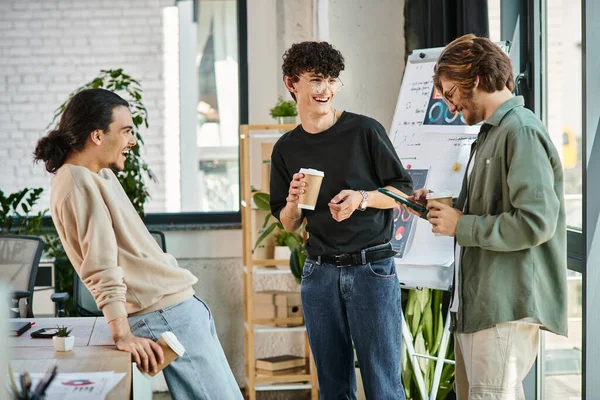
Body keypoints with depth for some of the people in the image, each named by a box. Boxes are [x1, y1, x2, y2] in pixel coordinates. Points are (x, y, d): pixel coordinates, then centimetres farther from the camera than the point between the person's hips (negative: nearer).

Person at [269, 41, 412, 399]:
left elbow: (404, 191, 1)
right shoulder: (286, 149, 7)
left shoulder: (365, 131, -4)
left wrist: (362, 198, -16)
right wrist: (293, 203, -8)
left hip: (372, 266, -3)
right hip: (319, 272, 4)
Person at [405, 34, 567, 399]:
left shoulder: (521, 130, -12)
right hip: (477, 301, 10)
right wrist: (444, 207, 9)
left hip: (508, 307, -10)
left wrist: (460, 226, -13)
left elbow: (535, 222, -21)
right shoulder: (492, 132, 18)